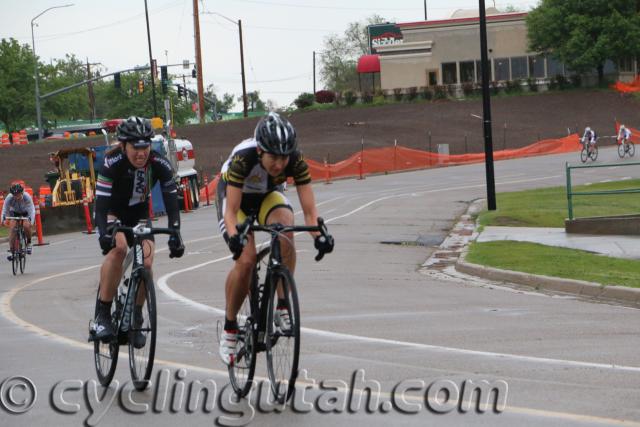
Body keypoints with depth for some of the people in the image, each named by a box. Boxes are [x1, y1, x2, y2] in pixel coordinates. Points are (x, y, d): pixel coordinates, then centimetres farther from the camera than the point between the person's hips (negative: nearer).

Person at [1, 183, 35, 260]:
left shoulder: (27, 197, -33)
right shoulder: (9, 198, -30)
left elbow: (32, 209, -37)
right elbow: (5, 210, -31)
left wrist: (31, 220, -53)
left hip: (25, 213, -1)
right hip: (14, 213, 1)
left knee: (26, 226, -29)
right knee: (12, 228, -20)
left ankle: (29, 243, -2)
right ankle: (12, 251, -16)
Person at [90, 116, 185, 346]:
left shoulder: (160, 164, -24)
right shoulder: (113, 163, -31)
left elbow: (171, 201, -25)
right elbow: (101, 203, -36)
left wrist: (175, 235, -38)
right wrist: (105, 233, -52)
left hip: (138, 213, 3)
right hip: (112, 211, -3)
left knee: (146, 262, -15)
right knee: (118, 247, -31)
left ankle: (136, 320, 5)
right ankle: (102, 315, -25)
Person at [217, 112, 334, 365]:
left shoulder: (295, 160, -29)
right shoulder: (243, 158, -37)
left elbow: (309, 209, -28)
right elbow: (232, 210, -37)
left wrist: (318, 235, -47)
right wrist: (234, 236, -56)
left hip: (268, 196, 2)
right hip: (235, 197, -2)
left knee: (285, 231, -30)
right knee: (246, 259, -22)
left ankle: (282, 307, -19)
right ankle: (229, 328, -2)